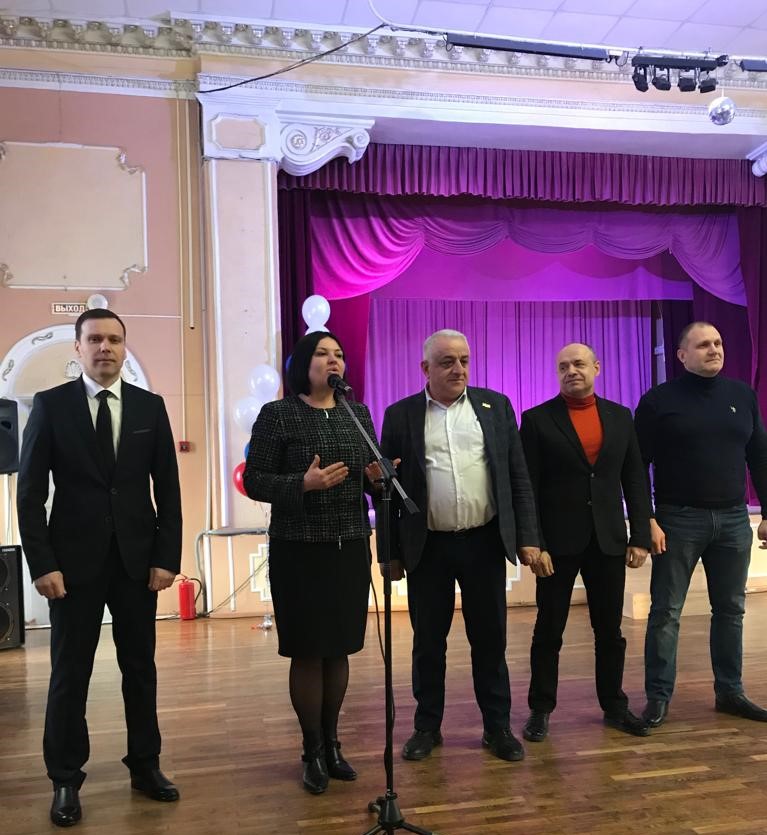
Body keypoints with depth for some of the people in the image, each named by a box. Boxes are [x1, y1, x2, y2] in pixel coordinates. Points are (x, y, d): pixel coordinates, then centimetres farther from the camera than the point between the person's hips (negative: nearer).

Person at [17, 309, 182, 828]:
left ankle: (145, 765, 28)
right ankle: (67, 780, 24)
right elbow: (31, 492, -3)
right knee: (70, 673, 8)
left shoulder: (151, 406, 3)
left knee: (141, 667, 12)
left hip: (138, 559, 2)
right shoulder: (51, 405, -1)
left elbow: (168, 488, 3)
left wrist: (167, 557, -3)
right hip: (74, 560, -1)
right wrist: (42, 563, -10)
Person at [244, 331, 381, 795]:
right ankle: (313, 752, 22)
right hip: (300, 549, -4)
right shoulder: (277, 415, -6)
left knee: (339, 649, 13)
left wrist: (377, 476, -9)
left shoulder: (358, 413, 8)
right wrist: (303, 483, -23)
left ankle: (332, 743, 30)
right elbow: (253, 480, -8)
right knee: (308, 652, 5)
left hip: (350, 547, 5)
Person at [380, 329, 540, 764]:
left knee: (490, 639, 11)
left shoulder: (495, 405, 4)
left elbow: (518, 476, 4)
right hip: (427, 547, 0)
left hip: (485, 543, 1)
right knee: (428, 642, 11)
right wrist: (391, 552, 1)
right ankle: (428, 727, 28)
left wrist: (527, 537, -1)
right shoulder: (401, 415, 1)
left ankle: (498, 726, 27)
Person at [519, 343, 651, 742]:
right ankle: (541, 708, 22)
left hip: (608, 541, 3)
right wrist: (533, 544, -12)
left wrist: (640, 537, 2)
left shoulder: (620, 416, 7)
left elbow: (635, 480, 8)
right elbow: (527, 488, -7)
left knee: (610, 630, 14)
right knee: (549, 631, 7)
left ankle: (614, 705, 30)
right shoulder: (537, 419, -4)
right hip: (558, 542, -3)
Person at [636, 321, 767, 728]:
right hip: (678, 519, -4)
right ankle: (658, 697, 12)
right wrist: (647, 520, -13)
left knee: (731, 609, 13)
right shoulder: (658, 400, -5)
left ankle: (730, 691, 27)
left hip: (733, 519, 4)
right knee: (666, 612, 1)